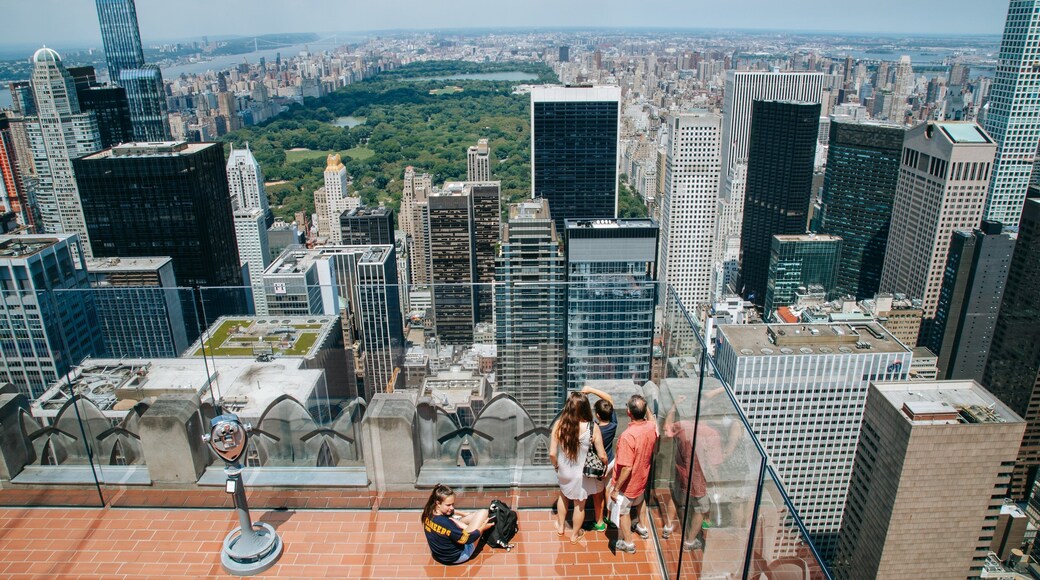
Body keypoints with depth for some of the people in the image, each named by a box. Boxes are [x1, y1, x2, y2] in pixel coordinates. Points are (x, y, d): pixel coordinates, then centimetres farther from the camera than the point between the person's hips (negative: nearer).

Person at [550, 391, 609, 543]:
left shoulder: (559, 425, -22)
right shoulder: (592, 428, -26)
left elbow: (552, 453, -15)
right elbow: (602, 456, -16)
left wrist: (556, 466, 6)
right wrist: (606, 465, 6)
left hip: (563, 471, 2)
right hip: (581, 474, -2)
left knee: (563, 494, 32)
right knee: (579, 504, 23)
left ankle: (560, 526, 51)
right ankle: (575, 535, 44)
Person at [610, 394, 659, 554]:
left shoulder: (628, 436, -38)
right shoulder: (652, 427, -18)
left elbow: (627, 468, -33)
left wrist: (616, 489, -22)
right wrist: (644, 406, 12)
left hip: (627, 483, -6)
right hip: (642, 477, 6)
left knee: (623, 511, 19)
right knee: (640, 500, 35)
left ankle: (628, 543, 37)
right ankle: (642, 527, 57)